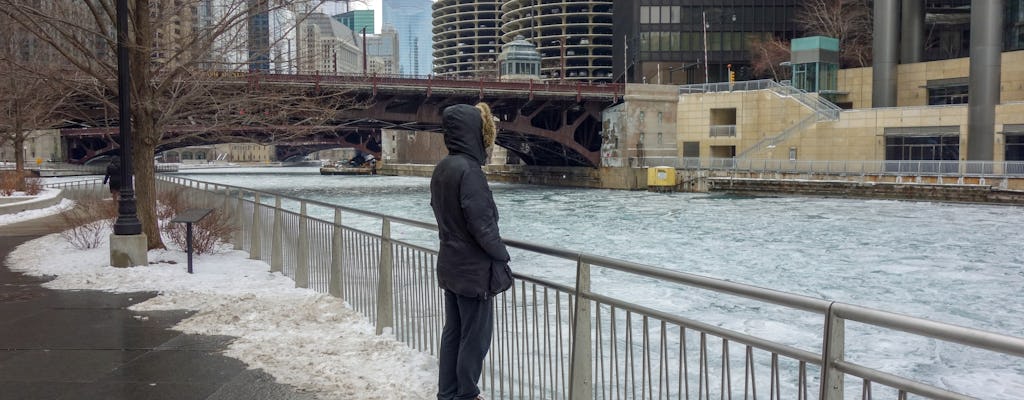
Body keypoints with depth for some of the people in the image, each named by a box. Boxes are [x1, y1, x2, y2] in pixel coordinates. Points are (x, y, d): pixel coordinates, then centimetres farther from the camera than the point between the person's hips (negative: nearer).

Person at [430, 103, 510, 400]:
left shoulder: (441, 169, 6)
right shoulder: (468, 170, -21)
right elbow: (482, 224, -21)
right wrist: (502, 256, -9)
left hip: (450, 265, 9)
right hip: (474, 268, -9)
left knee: (453, 331, 16)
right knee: (475, 337, 3)